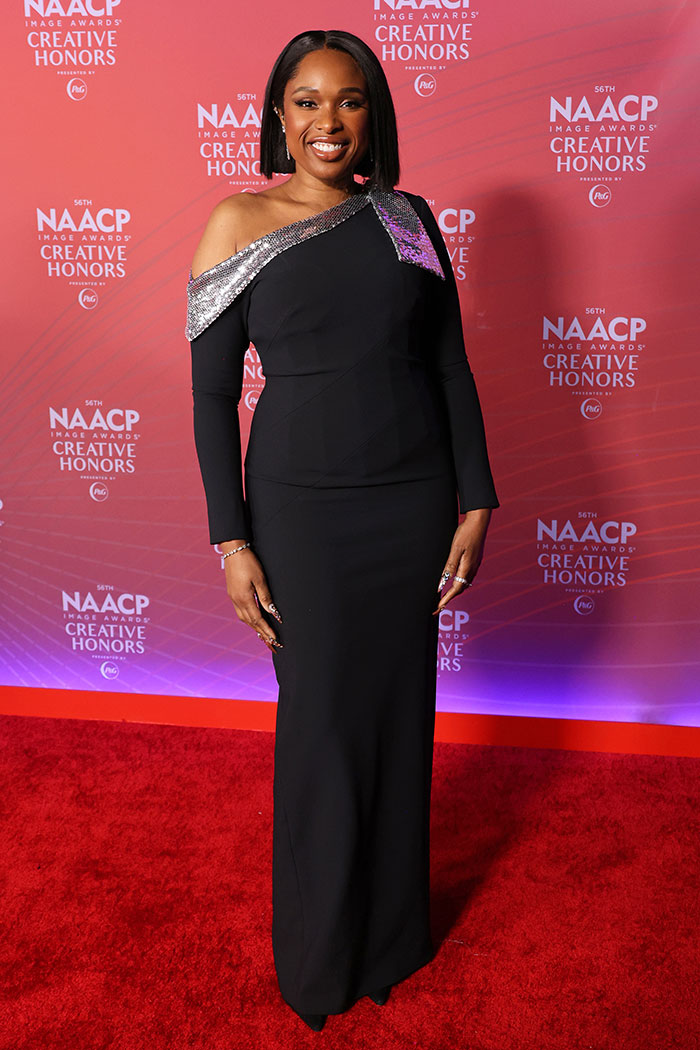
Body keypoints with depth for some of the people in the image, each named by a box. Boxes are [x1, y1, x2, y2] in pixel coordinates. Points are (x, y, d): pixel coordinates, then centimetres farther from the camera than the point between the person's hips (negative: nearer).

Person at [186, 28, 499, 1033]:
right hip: (301, 507, -2)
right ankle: (320, 956, 32)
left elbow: (451, 367, 6)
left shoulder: (408, 218, 4)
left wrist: (476, 501, 1)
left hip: (414, 500, 3)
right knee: (320, 724, 7)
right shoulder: (239, 225, -4)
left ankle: (393, 933, 37)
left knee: (400, 711, 13)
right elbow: (212, 393, -4)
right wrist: (232, 539, -8)